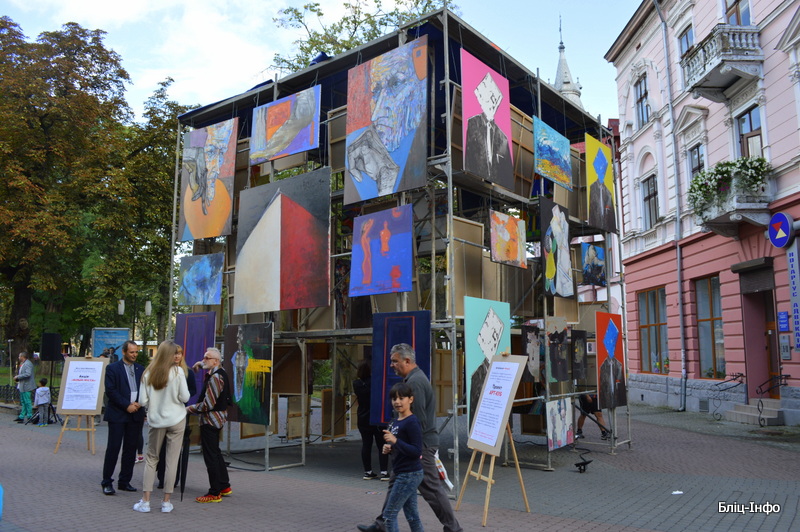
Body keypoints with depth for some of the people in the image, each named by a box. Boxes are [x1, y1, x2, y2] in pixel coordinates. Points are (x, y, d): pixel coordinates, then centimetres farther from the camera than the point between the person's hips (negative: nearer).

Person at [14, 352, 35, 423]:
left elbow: (28, 374, -26)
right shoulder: (22, 364, 17)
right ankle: (21, 416, 23)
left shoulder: (28, 364, -16)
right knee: (23, 402, 16)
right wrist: (17, 378, 11)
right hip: (22, 386, 11)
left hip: (26, 386, -11)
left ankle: (29, 417, -3)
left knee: (27, 402, -7)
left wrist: (18, 377, -18)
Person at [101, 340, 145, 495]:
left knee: (131, 449, 7)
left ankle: (124, 481, 16)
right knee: (113, 448, -3)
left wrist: (139, 403, -6)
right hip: (117, 414, -4)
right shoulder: (113, 368, -1)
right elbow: (110, 391, -9)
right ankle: (107, 482, 8)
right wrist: (127, 405, -13)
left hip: (136, 414, 4)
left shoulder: (141, 369, 12)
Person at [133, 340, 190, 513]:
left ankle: (145, 501, 13)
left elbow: (143, 401, -2)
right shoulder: (177, 372, -11)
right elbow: (185, 397, -10)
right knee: (172, 460, 5)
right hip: (176, 420, -2)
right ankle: (166, 502, 11)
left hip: (156, 420, 2)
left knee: (151, 459, 14)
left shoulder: (148, 373, -3)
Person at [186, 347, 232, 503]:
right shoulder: (220, 372, 9)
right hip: (218, 417, 10)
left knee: (211, 456, -4)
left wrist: (188, 409, -12)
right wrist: (200, 364, 22)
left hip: (211, 419, -10)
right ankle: (224, 486, 27)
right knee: (216, 453, 19)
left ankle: (215, 493, 2)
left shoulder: (215, 377, -21)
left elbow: (207, 405, -23)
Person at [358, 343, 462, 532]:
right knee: (396, 481, 16)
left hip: (420, 444, -11)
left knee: (431, 487, -1)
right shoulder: (416, 378, 13)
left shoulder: (415, 382, -20)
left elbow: (419, 419, -24)